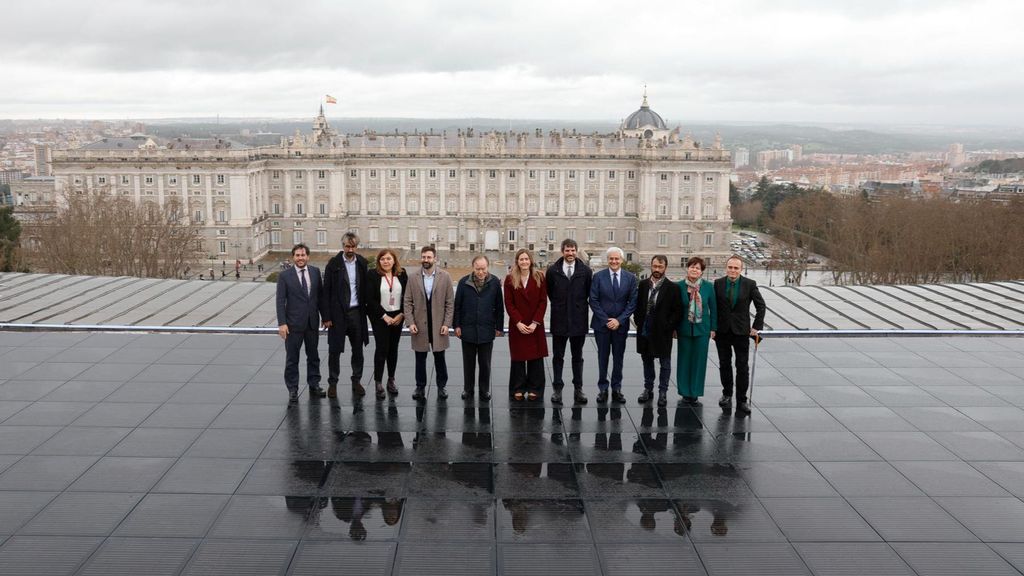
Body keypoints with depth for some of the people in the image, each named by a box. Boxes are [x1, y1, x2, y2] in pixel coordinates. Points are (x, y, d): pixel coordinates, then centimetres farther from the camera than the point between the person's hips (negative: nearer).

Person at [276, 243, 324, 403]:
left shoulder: (315, 272, 3)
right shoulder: (285, 276, -6)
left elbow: (320, 295, 8)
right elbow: (280, 301, -8)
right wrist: (282, 323, -14)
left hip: (312, 322, 3)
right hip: (293, 324, -3)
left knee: (313, 356, 14)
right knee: (292, 358, 4)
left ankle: (314, 385, 27)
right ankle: (292, 390, 13)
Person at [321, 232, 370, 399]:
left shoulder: (362, 263, 3)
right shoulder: (333, 264, -6)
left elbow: (365, 287, 7)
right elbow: (326, 291, -6)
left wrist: (366, 308, 0)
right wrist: (326, 316, -9)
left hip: (357, 312, 3)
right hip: (338, 313, -3)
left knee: (358, 349, 10)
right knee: (334, 350, 5)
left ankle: (357, 381, 24)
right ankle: (332, 383, 18)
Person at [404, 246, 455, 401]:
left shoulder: (445, 277, -2)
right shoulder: (413, 277, 1)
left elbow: (450, 302, -1)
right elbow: (407, 302, 2)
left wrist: (447, 323, -7)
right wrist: (410, 322, -7)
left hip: (438, 325, -1)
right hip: (419, 324, 1)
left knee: (439, 357, 6)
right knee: (420, 358, 8)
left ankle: (441, 387, 19)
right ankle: (420, 387, 19)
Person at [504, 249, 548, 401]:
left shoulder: (539, 277, 1)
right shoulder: (510, 279, 0)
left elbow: (543, 301, -1)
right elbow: (508, 303, -2)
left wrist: (535, 322, -10)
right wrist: (518, 323, -11)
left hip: (535, 325, 0)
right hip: (517, 325, 0)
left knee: (535, 357, 3)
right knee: (518, 357, 4)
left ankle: (534, 389, 12)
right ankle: (518, 389, 12)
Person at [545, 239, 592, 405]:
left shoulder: (586, 271, -2)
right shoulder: (552, 270, -1)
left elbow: (589, 293, 6)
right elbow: (549, 292, 9)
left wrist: (579, 307, 9)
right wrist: (559, 306, 10)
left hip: (579, 320, 0)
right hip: (559, 320, 0)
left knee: (577, 357, 10)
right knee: (558, 357, 7)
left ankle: (578, 388, 17)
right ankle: (557, 388, 14)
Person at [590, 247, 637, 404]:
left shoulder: (630, 278, 1)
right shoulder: (598, 277, -3)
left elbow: (632, 302, 0)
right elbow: (593, 301, -4)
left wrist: (619, 320, -10)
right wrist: (606, 320, -11)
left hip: (620, 324, 1)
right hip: (601, 324, -1)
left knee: (618, 358, 8)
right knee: (603, 357, 6)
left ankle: (616, 389, 17)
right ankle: (602, 389, 15)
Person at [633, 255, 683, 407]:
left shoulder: (672, 288, -7)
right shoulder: (643, 284, 4)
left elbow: (678, 311, -5)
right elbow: (637, 305, 12)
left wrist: (668, 326, -10)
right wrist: (638, 322, 2)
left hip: (663, 332, -4)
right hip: (644, 330, 4)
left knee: (665, 363, 6)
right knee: (647, 361, 14)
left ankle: (663, 392, 17)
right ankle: (648, 390, 26)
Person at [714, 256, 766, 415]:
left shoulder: (750, 284, -5)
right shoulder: (718, 283, -2)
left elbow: (760, 305, 1)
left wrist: (756, 327, -3)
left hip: (741, 332, -2)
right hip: (722, 331, 2)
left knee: (742, 367, -1)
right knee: (724, 365, 12)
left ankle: (741, 400, 6)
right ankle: (727, 394, 27)